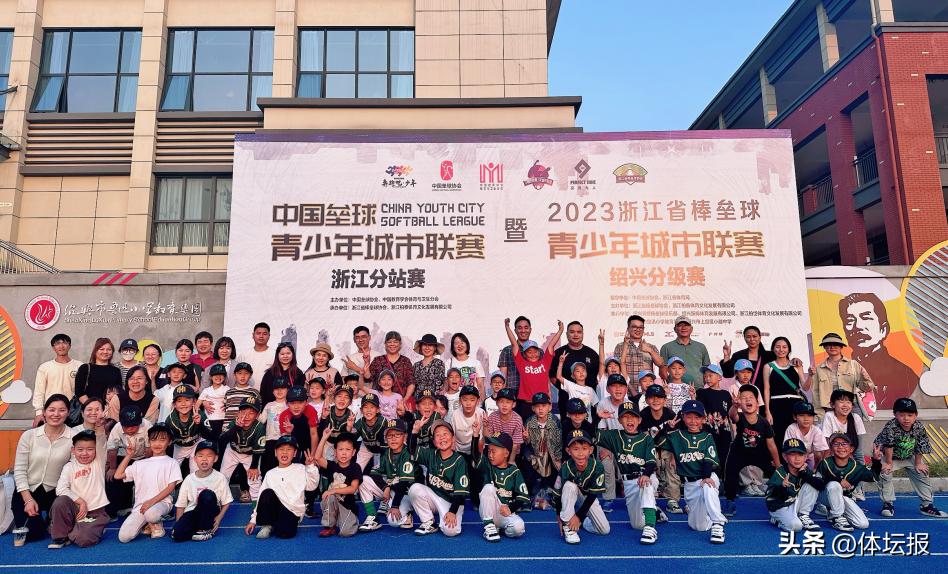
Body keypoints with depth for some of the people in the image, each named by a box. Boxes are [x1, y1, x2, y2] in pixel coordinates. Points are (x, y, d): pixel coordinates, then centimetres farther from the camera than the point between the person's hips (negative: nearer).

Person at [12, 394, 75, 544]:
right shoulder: (29, 435, -6)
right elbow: (19, 470, -3)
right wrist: (28, 499, -9)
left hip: (54, 493, -1)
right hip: (27, 491, 1)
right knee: (29, 535, -8)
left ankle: (48, 518, 28)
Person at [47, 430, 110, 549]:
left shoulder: (98, 463, 0)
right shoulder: (69, 467, 2)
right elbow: (60, 489, -9)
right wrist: (81, 501, -15)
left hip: (96, 512, -2)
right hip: (76, 510, 2)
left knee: (83, 540, -26)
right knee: (60, 502, -29)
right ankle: (60, 537, -7)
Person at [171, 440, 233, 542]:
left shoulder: (220, 478, -8)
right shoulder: (189, 479, -2)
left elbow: (226, 502, -2)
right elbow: (180, 505, 3)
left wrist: (219, 517, -16)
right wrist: (178, 525, -7)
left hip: (210, 514, -1)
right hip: (192, 513, 1)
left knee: (207, 495, -31)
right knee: (176, 534, -27)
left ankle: (204, 529, -14)